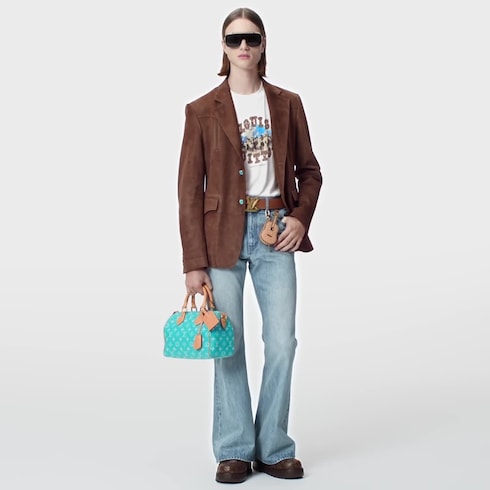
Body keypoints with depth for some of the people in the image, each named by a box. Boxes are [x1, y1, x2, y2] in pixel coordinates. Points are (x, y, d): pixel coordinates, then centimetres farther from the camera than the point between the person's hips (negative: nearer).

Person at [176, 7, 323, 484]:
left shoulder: (287, 104, 9)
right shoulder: (202, 111, 2)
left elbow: (309, 170, 15)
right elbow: (189, 189, -1)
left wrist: (301, 217, -5)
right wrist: (194, 262, -6)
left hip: (275, 232, 2)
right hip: (224, 235, -2)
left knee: (282, 343, 1)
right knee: (229, 347, 2)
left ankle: (273, 448, 16)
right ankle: (233, 450, 16)